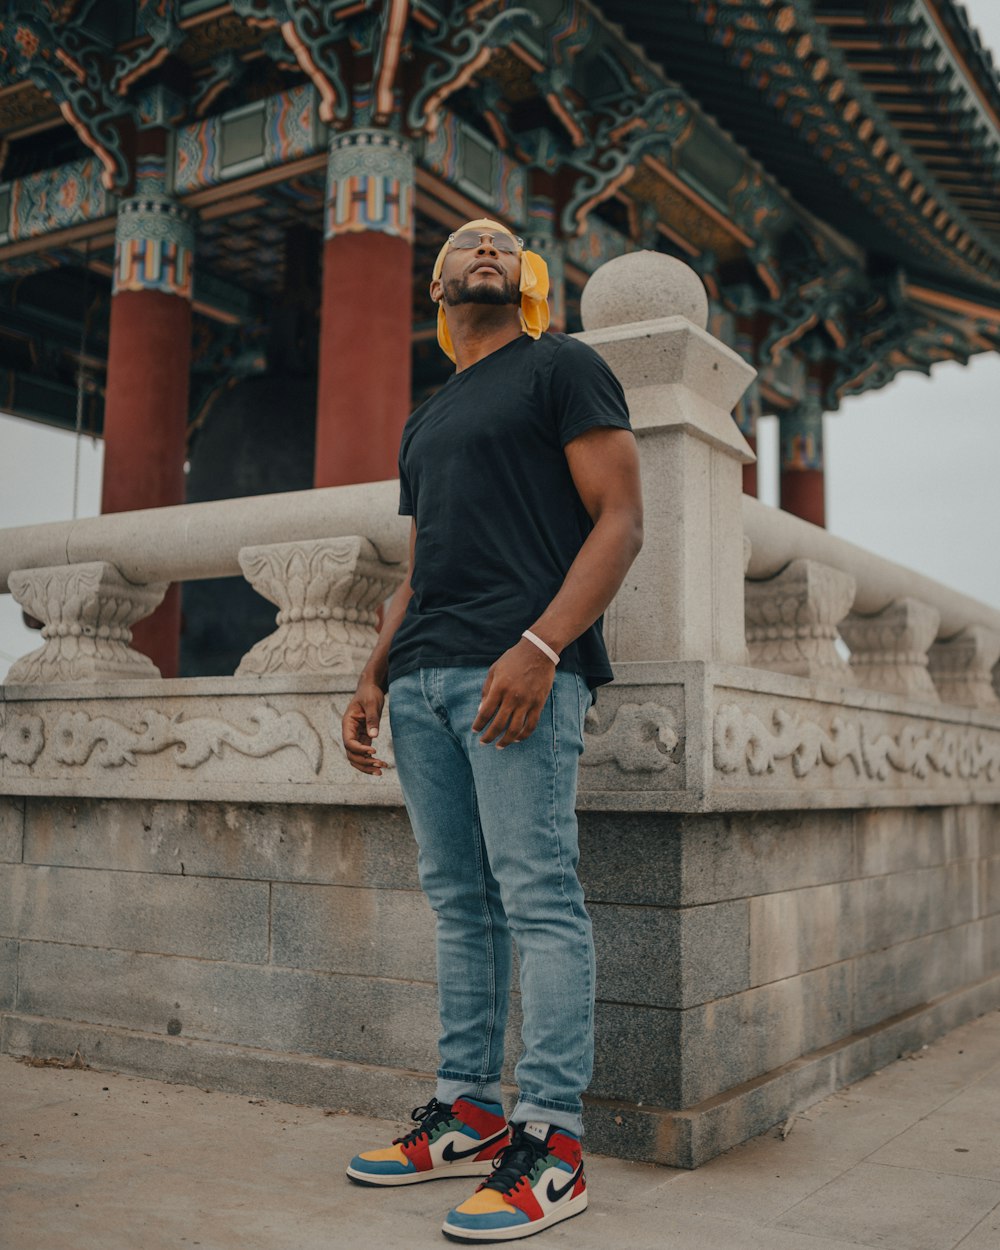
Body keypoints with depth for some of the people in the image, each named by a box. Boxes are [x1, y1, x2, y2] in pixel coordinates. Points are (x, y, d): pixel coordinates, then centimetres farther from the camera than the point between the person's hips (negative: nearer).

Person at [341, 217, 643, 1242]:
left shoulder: (561, 367, 6)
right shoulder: (425, 421, 27)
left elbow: (621, 521, -5)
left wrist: (539, 647, -17)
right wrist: (375, 677, 14)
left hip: (516, 669, -7)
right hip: (423, 679, 7)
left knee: (537, 898, -8)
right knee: (457, 901, 9)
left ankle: (549, 1141, -1)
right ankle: (466, 1115, 17)